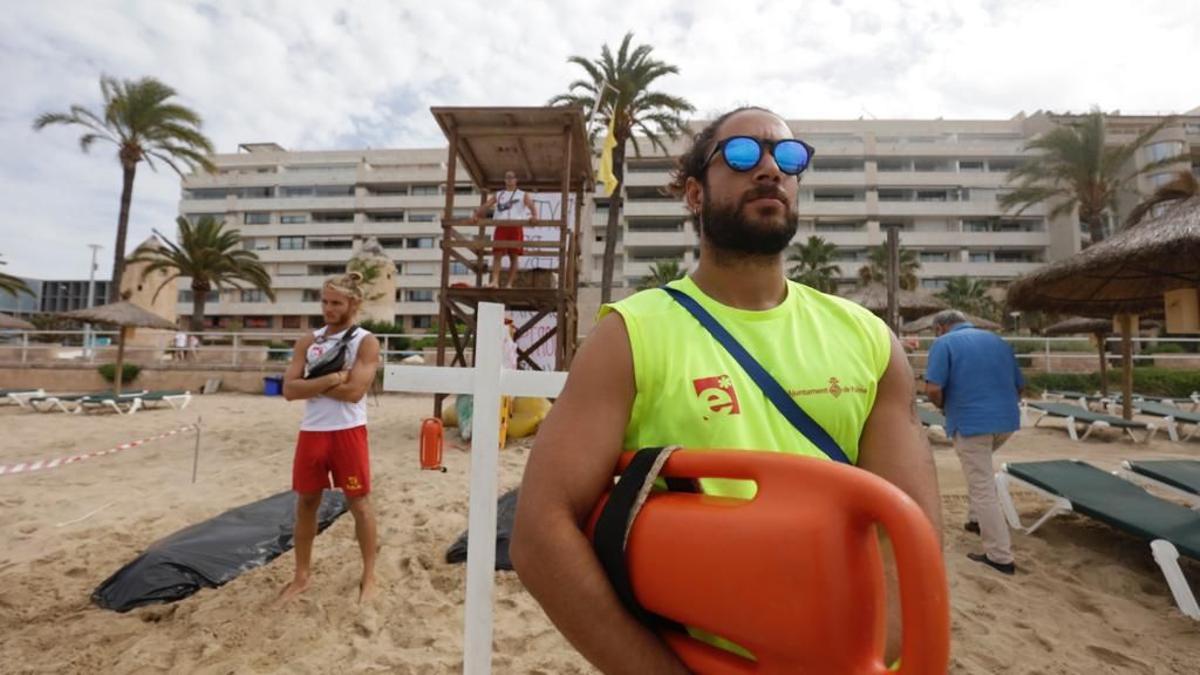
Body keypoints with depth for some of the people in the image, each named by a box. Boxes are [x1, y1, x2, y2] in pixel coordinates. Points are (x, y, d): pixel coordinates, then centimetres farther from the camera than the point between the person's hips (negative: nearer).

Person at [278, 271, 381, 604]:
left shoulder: (366, 342, -7)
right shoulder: (308, 342, 8)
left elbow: (354, 391, -19)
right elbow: (289, 390, -3)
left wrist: (312, 385, -8)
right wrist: (331, 379, -16)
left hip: (348, 432, -5)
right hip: (312, 432, 5)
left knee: (359, 504, 5)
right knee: (305, 503, 15)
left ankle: (369, 576, 22)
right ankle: (301, 576, 34)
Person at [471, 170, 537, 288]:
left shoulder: (523, 195, 12)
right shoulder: (498, 195, 19)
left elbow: (531, 206, -5)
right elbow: (486, 205, 9)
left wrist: (534, 216, -28)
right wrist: (475, 215, -9)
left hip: (516, 227, -2)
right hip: (501, 227, 2)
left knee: (514, 256, -2)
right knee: (497, 254, -10)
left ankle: (509, 283, 2)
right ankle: (495, 281, -15)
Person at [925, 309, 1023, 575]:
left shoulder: (944, 343, -5)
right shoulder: (998, 340, 15)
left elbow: (933, 388, -17)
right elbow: (1020, 385, 17)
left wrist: (943, 406, 3)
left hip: (971, 423, -7)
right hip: (1007, 420, 7)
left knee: (983, 488, 1)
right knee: (981, 471, 32)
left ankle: (1000, 556, 8)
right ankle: (976, 519, 36)